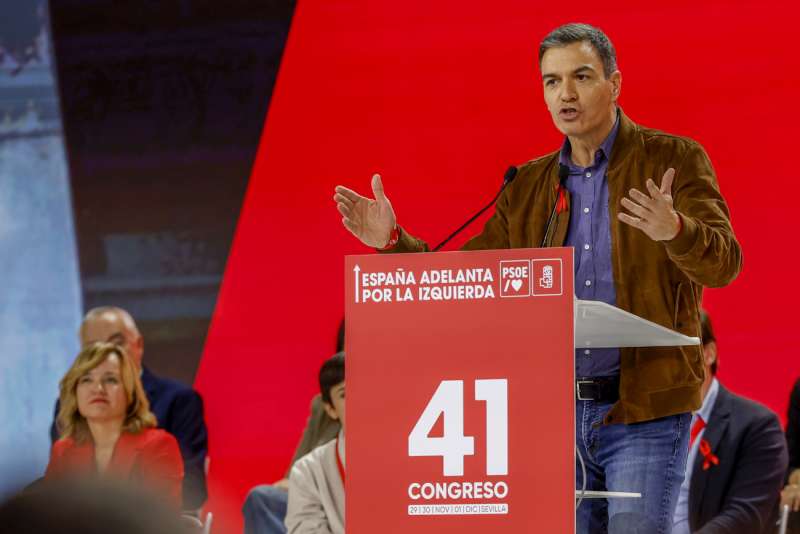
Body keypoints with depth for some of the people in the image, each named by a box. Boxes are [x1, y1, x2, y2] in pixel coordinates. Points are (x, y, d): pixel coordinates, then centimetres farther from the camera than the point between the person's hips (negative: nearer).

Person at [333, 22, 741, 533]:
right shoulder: (528, 186, 13)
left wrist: (674, 230, -36)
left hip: (645, 411, -5)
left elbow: (724, 263, -13)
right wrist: (394, 242, 0)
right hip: (558, 410, 5)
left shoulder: (674, 160, -1)